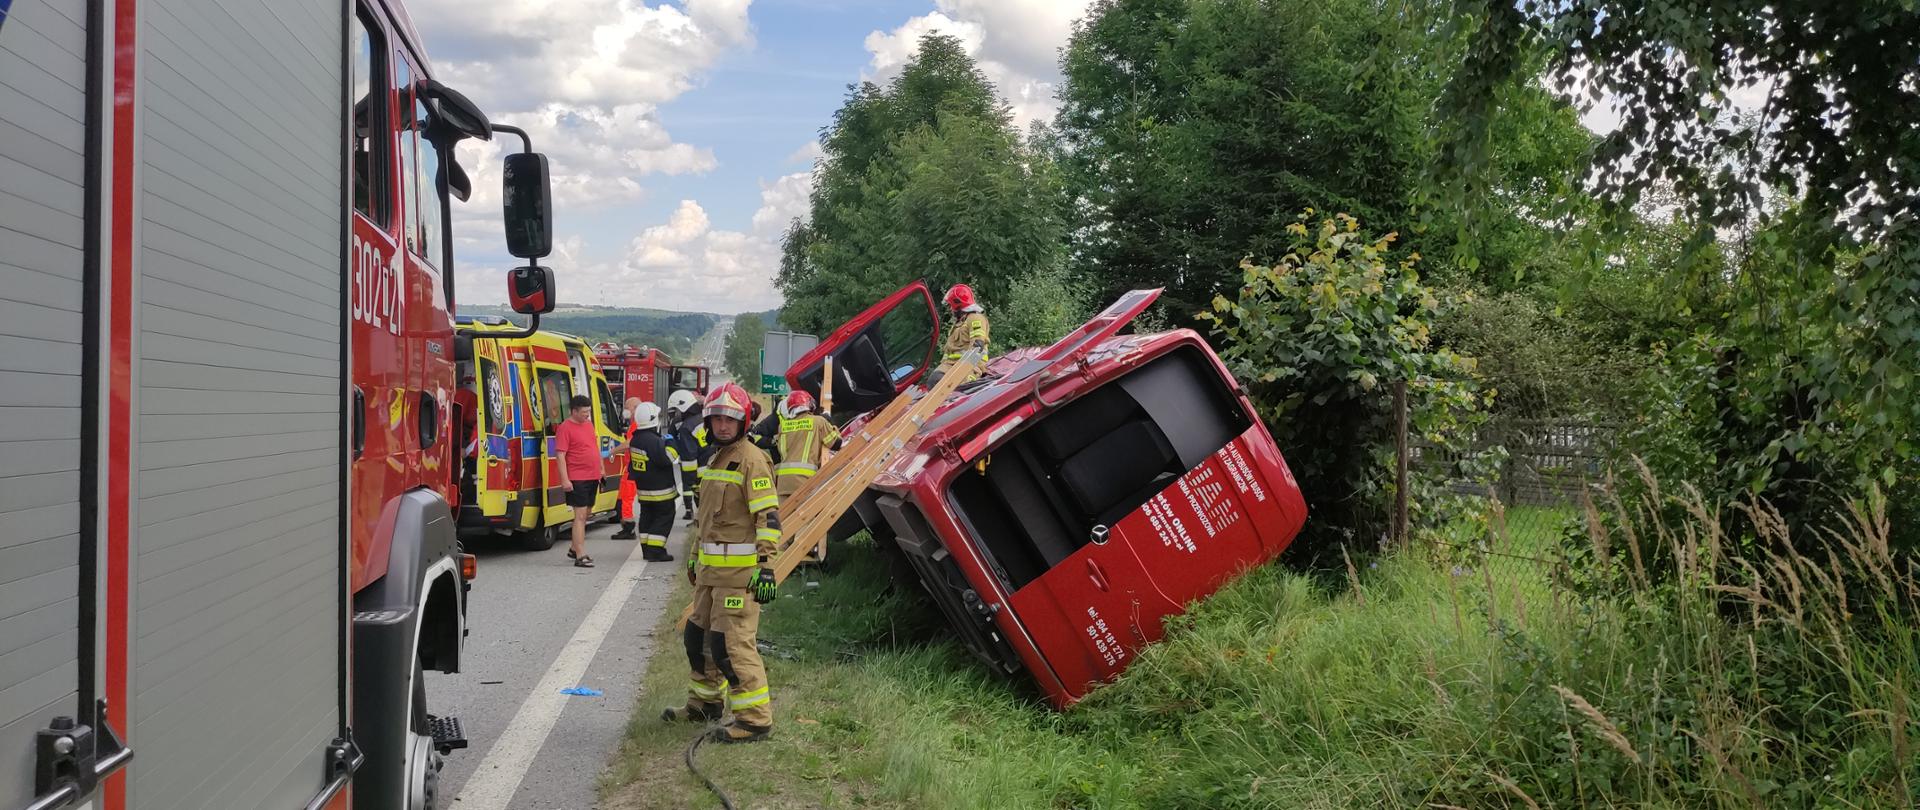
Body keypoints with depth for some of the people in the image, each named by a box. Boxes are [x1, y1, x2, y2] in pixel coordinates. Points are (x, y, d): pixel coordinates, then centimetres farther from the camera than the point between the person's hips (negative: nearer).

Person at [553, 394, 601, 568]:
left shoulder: (589, 424, 13)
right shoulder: (565, 428, -11)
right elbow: (560, 455, -16)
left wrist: (601, 470, 21)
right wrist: (565, 479, -21)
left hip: (592, 477, 8)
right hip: (577, 479, -8)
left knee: (586, 514, 16)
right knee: (580, 516, -10)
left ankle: (574, 549, 30)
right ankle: (580, 556, -11)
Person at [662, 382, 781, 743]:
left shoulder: (751, 459, -13)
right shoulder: (715, 459, 16)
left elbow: (768, 516, -18)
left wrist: (766, 566, -23)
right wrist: (695, 557, 28)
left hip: (739, 569, -10)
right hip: (710, 567, 10)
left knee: (733, 643, -11)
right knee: (699, 635, 19)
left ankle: (755, 719, -5)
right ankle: (705, 702, 37)